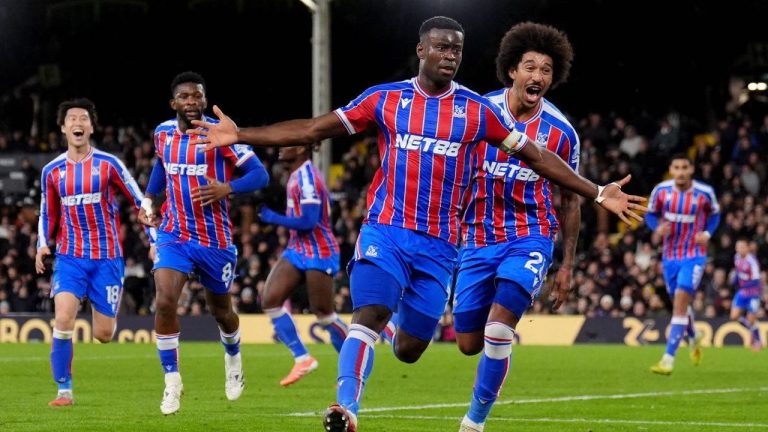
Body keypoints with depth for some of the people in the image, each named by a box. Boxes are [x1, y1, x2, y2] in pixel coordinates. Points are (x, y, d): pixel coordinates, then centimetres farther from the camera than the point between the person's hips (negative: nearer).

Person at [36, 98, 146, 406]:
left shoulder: (109, 164, -3)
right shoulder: (52, 171, 5)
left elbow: (139, 201, 2)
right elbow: (47, 214, 17)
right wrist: (43, 244, 1)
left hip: (107, 257, -1)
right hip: (70, 257, 1)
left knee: (104, 335, 0)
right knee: (63, 319, -21)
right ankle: (64, 390, -10)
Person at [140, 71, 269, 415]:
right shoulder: (163, 133, 1)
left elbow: (260, 174, -16)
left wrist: (228, 188, -32)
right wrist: (148, 198, 14)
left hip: (215, 238, -2)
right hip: (174, 235, 2)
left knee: (221, 312, 15)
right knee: (164, 303, -19)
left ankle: (233, 360, 48)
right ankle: (172, 382, -8)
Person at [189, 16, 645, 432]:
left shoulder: (478, 110, 3)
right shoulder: (385, 99, 3)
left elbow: (537, 156, 6)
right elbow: (313, 129, 4)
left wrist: (597, 193, 2)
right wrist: (240, 135, -2)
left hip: (438, 243, 1)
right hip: (385, 230, -1)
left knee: (409, 349, 6)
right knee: (369, 316, -24)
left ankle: (406, 327, 43)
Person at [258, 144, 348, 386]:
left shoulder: (307, 178, -19)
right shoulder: (298, 176, 11)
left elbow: (308, 222, -25)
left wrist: (273, 218, -16)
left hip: (318, 253, -9)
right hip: (297, 250, 9)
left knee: (323, 312, -1)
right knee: (270, 300, -4)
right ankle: (302, 358, 2)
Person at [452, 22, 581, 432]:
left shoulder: (561, 132, -4)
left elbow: (570, 199, 8)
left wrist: (567, 265, 6)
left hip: (530, 238, -2)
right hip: (478, 239, 2)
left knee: (497, 329, -20)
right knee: (468, 344, 5)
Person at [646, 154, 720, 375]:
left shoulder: (705, 193, -11)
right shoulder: (661, 190, -8)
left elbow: (714, 214, 7)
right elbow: (651, 214, 6)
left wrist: (707, 233, -11)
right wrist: (657, 227, -16)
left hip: (694, 256, -4)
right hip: (670, 256, 4)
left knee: (680, 302, -17)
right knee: (679, 304, 16)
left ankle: (668, 359, -19)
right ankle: (693, 338, 49)